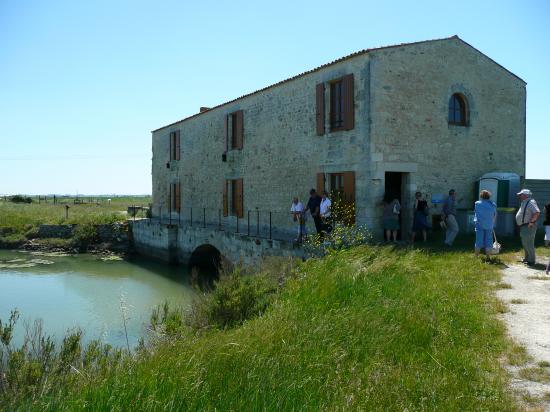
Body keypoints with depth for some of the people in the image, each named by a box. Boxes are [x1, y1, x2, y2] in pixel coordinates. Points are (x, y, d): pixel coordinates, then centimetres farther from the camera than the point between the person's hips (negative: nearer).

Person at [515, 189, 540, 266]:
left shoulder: (531, 202, -17)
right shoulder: (524, 203, 14)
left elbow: (537, 212, -29)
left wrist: (531, 222, -24)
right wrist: (520, 224, 18)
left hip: (528, 227, -10)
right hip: (523, 227, 10)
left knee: (528, 243, -7)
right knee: (525, 243, 18)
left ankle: (531, 261, 0)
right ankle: (527, 258, 29)